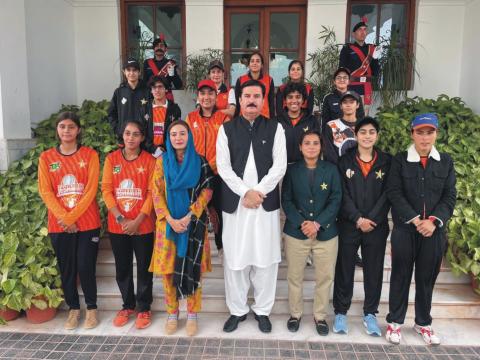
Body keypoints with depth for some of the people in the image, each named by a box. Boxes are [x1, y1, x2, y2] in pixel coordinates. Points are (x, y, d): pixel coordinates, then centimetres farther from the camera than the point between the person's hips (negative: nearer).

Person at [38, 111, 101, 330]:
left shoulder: (89, 155, -1)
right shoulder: (46, 158, 5)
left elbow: (91, 189, -8)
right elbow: (45, 192, -1)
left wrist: (72, 217, -13)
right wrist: (64, 218, -11)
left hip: (87, 222, -2)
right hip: (59, 225, 2)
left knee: (86, 267, 0)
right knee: (66, 269, 10)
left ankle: (91, 308, 21)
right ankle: (73, 308, 29)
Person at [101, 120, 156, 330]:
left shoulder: (149, 160, -2)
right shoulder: (111, 159, 3)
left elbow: (152, 193, -7)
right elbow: (106, 190, -2)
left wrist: (137, 221, -13)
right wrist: (120, 218, -11)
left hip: (143, 225, -2)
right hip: (117, 225, 2)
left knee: (144, 268, 7)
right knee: (122, 268, 14)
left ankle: (144, 308, 23)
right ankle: (128, 305, 32)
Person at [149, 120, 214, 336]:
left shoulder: (200, 162, 1)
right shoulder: (162, 161, 4)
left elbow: (207, 191, -4)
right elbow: (156, 193, 0)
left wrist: (189, 217, -15)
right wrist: (171, 219, -13)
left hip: (194, 221, -1)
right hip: (168, 222, 1)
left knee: (192, 267, 2)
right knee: (168, 267, 5)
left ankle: (192, 315, 17)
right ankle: (172, 313, 22)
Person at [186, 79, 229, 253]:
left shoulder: (223, 118, -2)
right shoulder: (191, 117, 6)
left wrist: (210, 165, -14)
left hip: (217, 173, -2)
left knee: (219, 209, 5)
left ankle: (221, 245, 25)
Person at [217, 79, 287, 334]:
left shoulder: (275, 128, 5)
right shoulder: (226, 129, 5)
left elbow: (279, 165, -3)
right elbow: (223, 166, -3)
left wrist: (258, 192, -12)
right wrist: (246, 192, -12)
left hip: (267, 203, 0)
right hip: (235, 203, 0)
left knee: (266, 258, 7)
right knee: (234, 258, 6)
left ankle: (262, 310, 25)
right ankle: (237, 310, 25)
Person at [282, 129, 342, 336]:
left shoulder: (331, 170, 4)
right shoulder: (291, 170, 3)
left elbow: (336, 200, -2)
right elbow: (286, 201, -2)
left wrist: (317, 223, -13)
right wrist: (301, 223, -14)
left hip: (326, 233, 1)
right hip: (296, 232, 0)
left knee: (325, 277, 8)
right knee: (295, 276, 9)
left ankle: (320, 316, 27)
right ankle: (295, 313, 28)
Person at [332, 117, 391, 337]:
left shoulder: (386, 162, 5)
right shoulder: (345, 161, 2)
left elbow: (387, 194, -1)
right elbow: (342, 195, -4)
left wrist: (371, 220, -11)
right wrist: (358, 219, -12)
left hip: (377, 226, 1)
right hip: (348, 226, -1)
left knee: (374, 271, 9)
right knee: (344, 270, 6)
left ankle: (370, 314, 26)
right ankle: (340, 313, 20)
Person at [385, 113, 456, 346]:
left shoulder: (446, 161, 6)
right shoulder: (400, 160, -2)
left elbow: (450, 196, 2)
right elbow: (394, 193, -9)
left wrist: (434, 220, -13)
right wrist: (415, 220, -15)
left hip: (435, 230, 2)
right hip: (404, 229, -2)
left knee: (427, 277, 13)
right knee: (401, 276, 8)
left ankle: (423, 323, 31)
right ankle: (395, 321, 23)